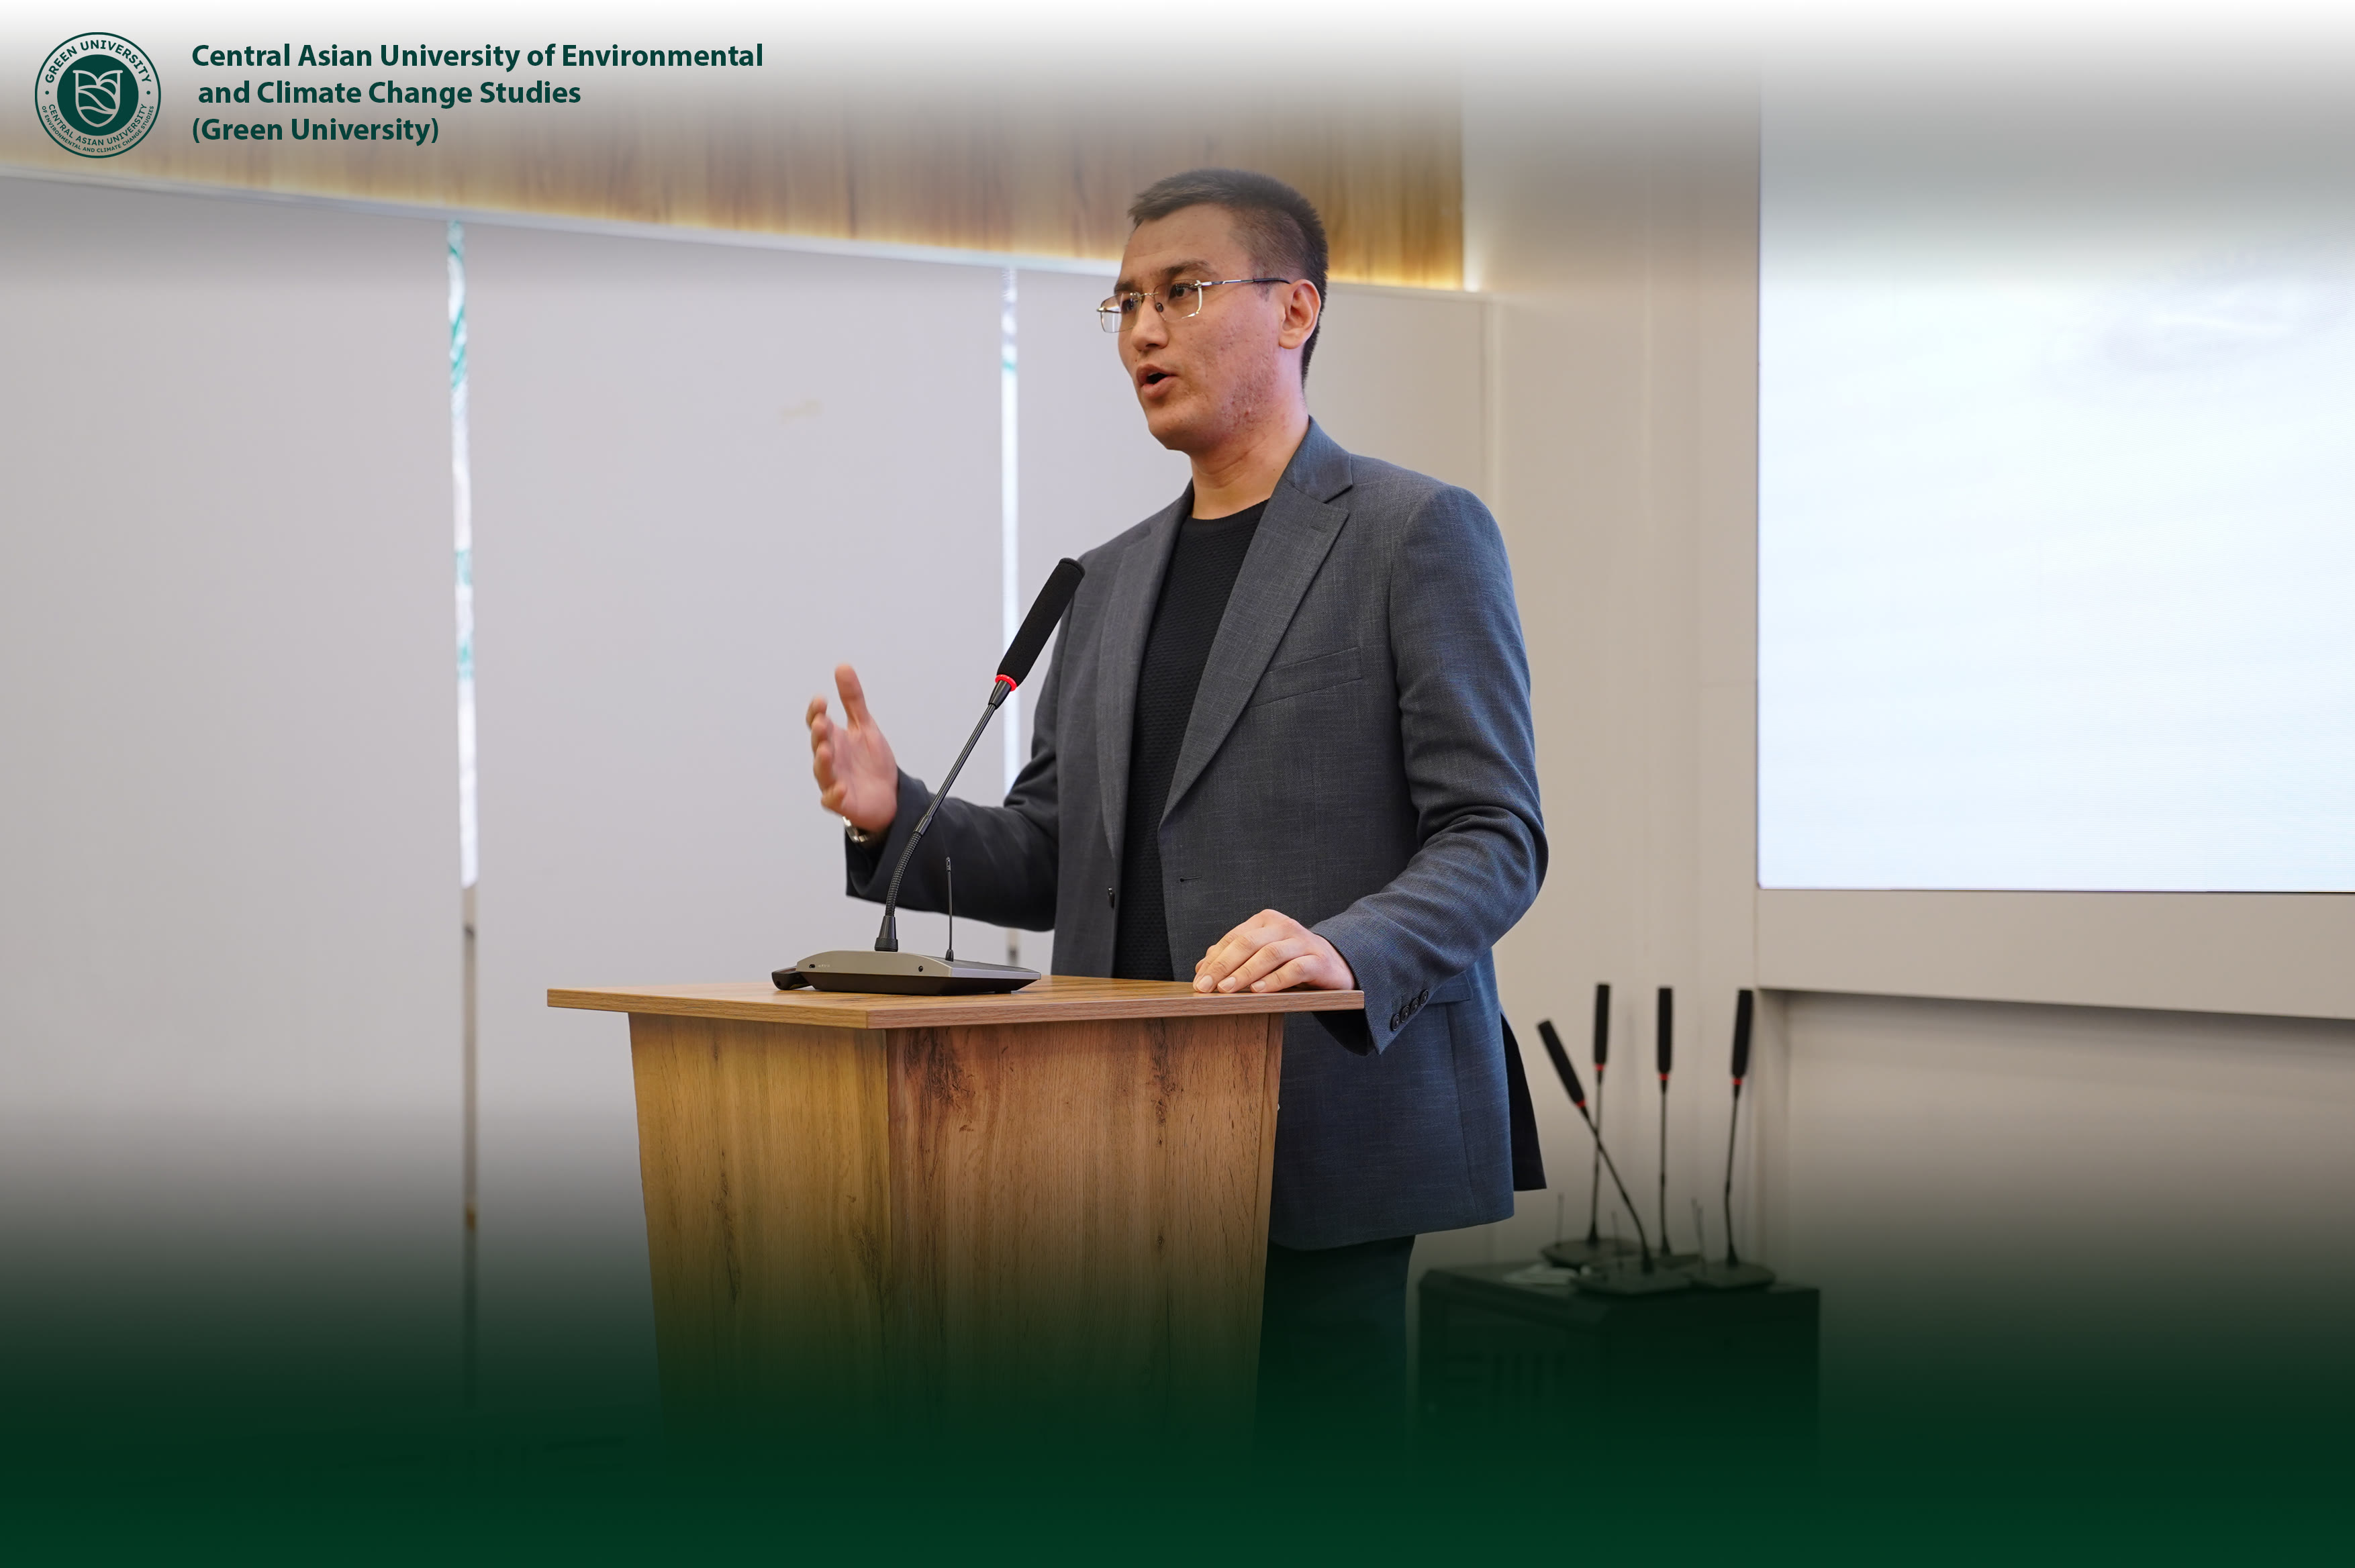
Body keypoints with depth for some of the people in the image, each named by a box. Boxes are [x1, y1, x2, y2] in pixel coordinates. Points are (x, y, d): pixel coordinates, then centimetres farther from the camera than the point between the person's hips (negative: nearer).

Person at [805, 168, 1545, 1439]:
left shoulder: (1418, 534, -1)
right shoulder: (1112, 581, 19)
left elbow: (1494, 837, -7)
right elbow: (1051, 858, 19)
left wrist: (1347, 952, -25)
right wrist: (894, 820, -1)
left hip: (1325, 1140, -6)